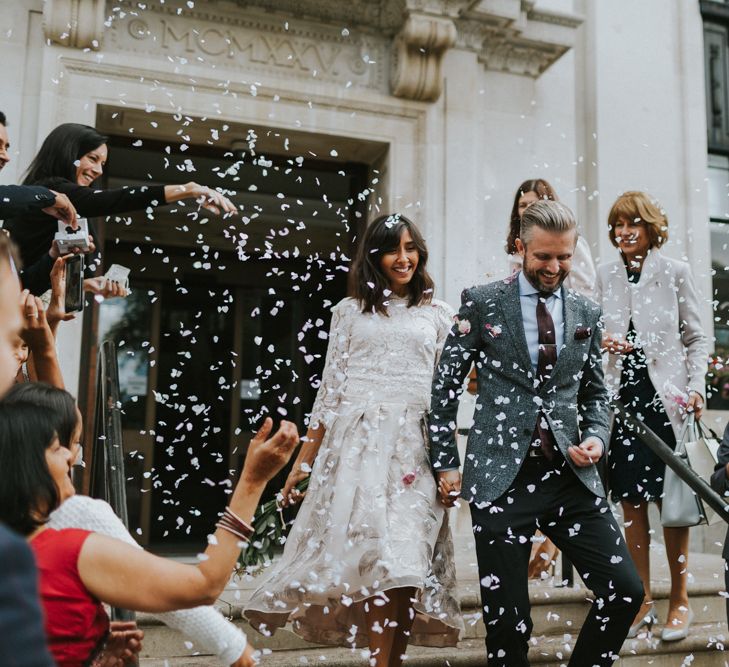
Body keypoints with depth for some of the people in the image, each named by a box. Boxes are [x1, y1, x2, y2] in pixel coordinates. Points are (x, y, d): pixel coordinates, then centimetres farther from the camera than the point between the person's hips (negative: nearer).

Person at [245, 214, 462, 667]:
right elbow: (330, 390, 11)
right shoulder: (350, 311, 14)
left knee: (401, 554, -9)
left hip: (413, 446, 0)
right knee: (375, 551, -11)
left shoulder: (438, 314, 15)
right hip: (355, 442, 0)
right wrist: (303, 462, 7)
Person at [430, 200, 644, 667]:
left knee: (626, 590, -2)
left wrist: (597, 436, -1)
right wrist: (446, 463, -2)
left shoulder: (587, 313, 11)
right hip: (502, 475, -3)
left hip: (571, 474, 4)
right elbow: (446, 385, 2)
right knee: (507, 618, 1)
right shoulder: (482, 302, 0)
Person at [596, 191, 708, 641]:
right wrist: (603, 342, -7)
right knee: (631, 501, 6)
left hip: (664, 396, -2)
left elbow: (697, 338, 4)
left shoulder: (675, 272, 2)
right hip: (622, 396, 3)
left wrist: (696, 388, -9)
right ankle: (643, 601, 18)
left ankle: (680, 600, 18)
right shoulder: (606, 276, 10)